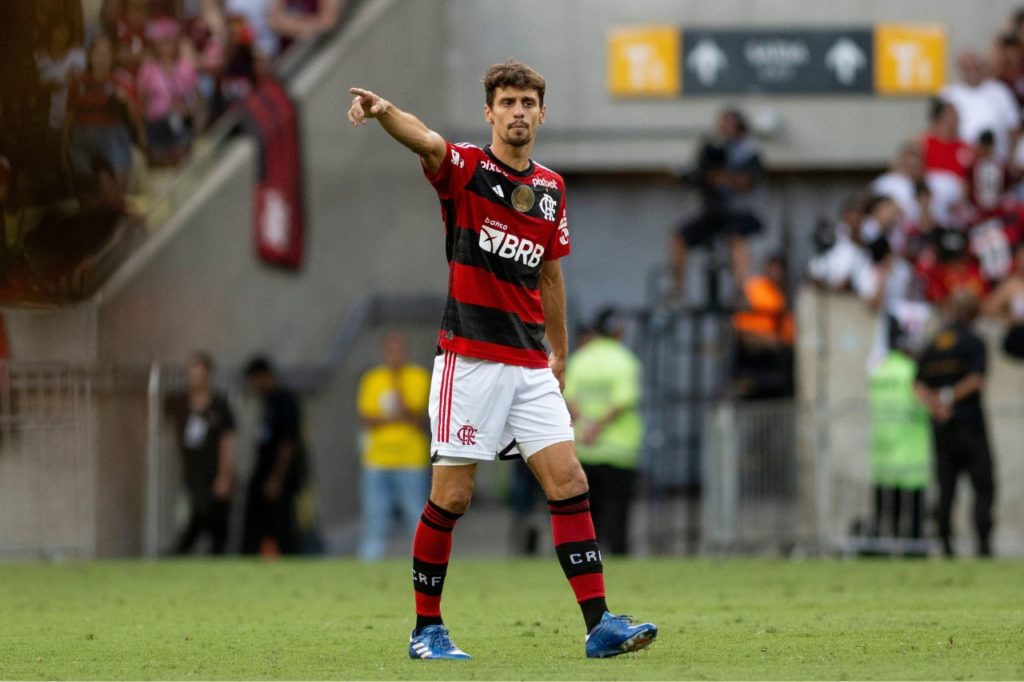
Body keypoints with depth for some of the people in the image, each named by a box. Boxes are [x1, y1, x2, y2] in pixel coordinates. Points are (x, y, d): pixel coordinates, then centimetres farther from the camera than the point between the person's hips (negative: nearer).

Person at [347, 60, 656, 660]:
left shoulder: (551, 188, 12)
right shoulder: (465, 168, -5)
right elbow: (426, 141, -28)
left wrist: (560, 353, 25)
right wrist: (383, 111, -49)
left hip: (531, 365, 5)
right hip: (470, 358, -5)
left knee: (569, 484, -3)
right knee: (452, 496, -3)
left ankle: (600, 624, -3)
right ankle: (427, 629, 9)